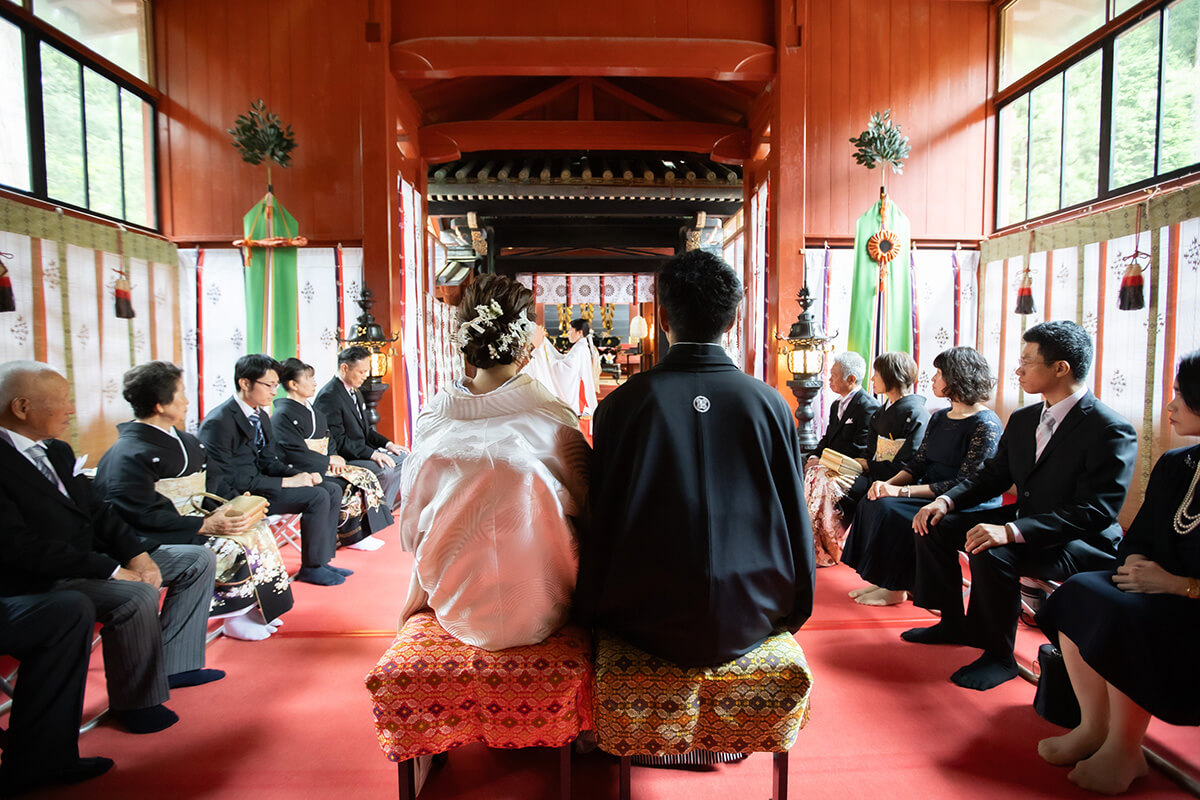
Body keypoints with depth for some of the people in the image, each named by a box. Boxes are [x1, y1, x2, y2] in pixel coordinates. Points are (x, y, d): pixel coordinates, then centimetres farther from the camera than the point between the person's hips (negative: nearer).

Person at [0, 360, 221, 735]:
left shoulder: (58, 451, 12)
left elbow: (97, 510, 11)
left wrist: (138, 555, -6)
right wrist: (112, 571, -25)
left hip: (92, 555, 9)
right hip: (38, 580, -9)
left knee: (198, 560, 4)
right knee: (137, 597, -33)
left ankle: (174, 664, 9)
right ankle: (134, 701, -8)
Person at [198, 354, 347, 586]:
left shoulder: (261, 417, 11)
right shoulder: (219, 422, -17)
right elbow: (227, 479, -21)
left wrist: (301, 475, -7)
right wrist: (285, 482, -23)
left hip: (256, 482, 9)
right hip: (235, 496, -9)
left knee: (332, 490, 0)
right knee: (317, 497, -22)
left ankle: (322, 560, 4)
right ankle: (311, 567, -7)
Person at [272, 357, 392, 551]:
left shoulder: (310, 409, 16)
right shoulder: (283, 415, -13)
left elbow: (328, 440, 18)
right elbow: (297, 456, -19)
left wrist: (335, 458, -2)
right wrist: (329, 461, -11)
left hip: (324, 464, 9)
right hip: (303, 473, -9)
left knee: (366, 476, -7)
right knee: (349, 485, -24)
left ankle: (362, 533, -5)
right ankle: (352, 537, -6)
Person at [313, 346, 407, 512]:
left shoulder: (355, 392, 14)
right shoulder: (329, 396, -18)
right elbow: (337, 440, -23)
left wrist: (387, 443, 4)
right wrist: (371, 454, -29)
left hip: (361, 451, 10)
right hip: (341, 459, -10)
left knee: (404, 458, 5)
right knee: (384, 471, -28)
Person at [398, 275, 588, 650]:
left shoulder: (435, 415, -9)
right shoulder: (552, 416, -17)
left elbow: (413, 526, 1)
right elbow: (585, 506, -6)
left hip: (456, 606, 3)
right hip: (537, 608, -3)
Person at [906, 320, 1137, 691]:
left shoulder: (1111, 431, -19)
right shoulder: (1022, 420, 7)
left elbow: (1096, 511, -27)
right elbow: (992, 475, 12)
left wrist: (1011, 532, -38)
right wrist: (946, 501, -8)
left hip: (1082, 542, -8)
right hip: (1023, 522, 9)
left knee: (991, 553, -34)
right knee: (934, 525, -1)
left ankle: (999, 655, -10)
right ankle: (954, 623, 13)